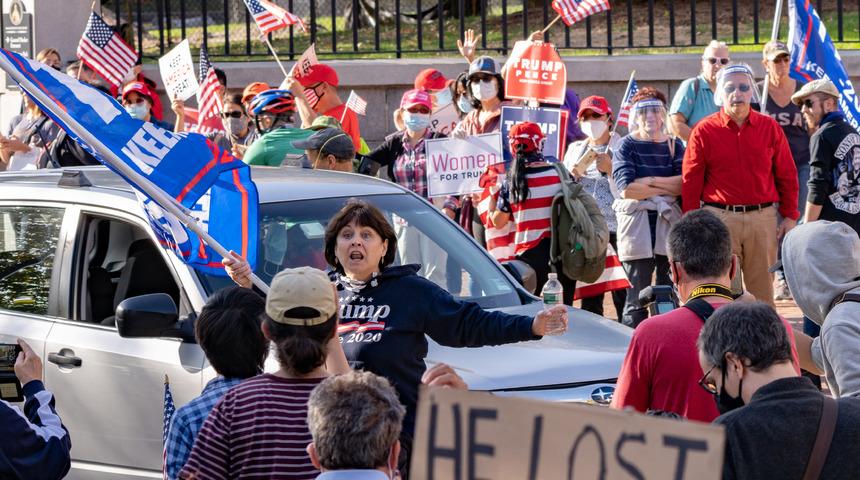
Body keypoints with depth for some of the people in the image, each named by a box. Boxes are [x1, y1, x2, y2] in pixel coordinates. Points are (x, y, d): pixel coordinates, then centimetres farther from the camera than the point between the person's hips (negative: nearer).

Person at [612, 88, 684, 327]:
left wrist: (648, 181, -10)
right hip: (637, 225, -2)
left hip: (669, 223, 3)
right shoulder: (627, 146, 4)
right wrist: (667, 187, -5)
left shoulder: (674, 145, 12)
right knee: (637, 298, -4)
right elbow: (626, 189, -10)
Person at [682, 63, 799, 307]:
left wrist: (790, 216, 7)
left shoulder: (770, 128, 6)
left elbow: (787, 175, 11)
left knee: (762, 290, 6)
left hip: (763, 218, 2)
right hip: (719, 218, -2)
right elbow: (691, 181, 2)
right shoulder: (704, 131, 0)